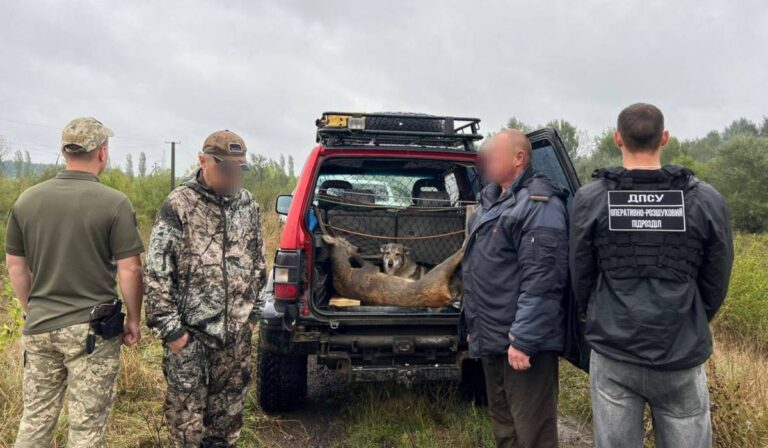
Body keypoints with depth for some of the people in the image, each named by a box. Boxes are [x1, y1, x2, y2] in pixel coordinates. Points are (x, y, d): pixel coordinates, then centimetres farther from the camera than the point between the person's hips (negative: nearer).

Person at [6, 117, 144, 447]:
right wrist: (134, 319, 1)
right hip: (92, 329, -4)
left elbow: (15, 265, 9)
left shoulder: (27, 200, 2)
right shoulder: (115, 203, -13)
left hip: (39, 327, 5)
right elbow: (129, 270, -12)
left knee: (35, 419, 19)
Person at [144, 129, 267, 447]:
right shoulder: (178, 205, -10)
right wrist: (169, 327, -11)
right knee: (187, 413, 7)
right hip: (190, 331, -4)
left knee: (228, 410, 16)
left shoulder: (248, 205, 6)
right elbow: (156, 271, -10)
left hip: (236, 332, 5)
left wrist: (252, 312, 13)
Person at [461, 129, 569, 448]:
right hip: (492, 337, 10)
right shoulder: (491, 199, 15)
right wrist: (473, 324, 22)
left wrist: (523, 339, -25)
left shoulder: (538, 205, -17)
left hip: (522, 342, -10)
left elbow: (540, 280, -24)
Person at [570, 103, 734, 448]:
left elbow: (581, 278, 1)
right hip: (682, 356, 0)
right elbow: (716, 284, 3)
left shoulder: (589, 199, -6)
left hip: (612, 354, 0)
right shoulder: (706, 200, -5)